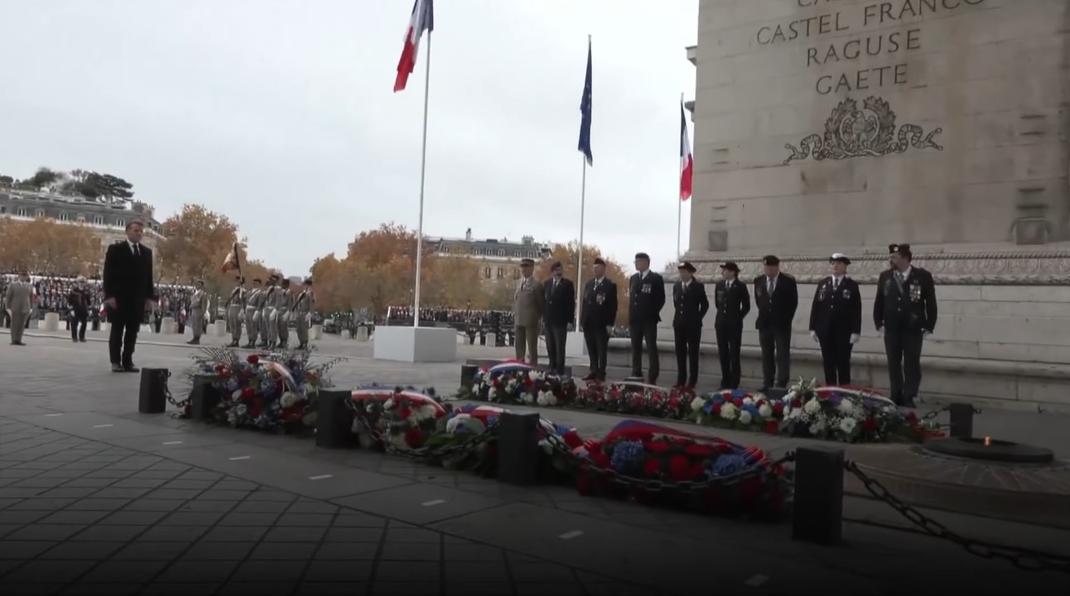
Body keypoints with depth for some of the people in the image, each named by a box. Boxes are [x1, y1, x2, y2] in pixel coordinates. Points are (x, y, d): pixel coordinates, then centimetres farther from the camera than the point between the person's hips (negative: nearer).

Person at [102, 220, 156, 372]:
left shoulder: (147, 252, 12)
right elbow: (108, 274, -4)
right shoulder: (115, 249, 0)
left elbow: (149, 276, 12)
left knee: (132, 332, 4)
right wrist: (109, 295, -12)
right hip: (118, 297, -3)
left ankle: (128, 361, 9)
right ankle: (116, 362, 8)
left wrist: (150, 297, 5)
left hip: (138, 299, 4)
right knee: (117, 331, 3)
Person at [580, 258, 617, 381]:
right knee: (591, 350, 9)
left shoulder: (610, 285, -3)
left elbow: (613, 306, -6)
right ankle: (593, 372, 16)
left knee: (602, 350, 0)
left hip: (601, 324, -6)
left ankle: (601, 374, 4)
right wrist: (582, 320, 10)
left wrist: (609, 323, -12)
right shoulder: (589, 284, 15)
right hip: (588, 323, 6)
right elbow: (585, 303, 16)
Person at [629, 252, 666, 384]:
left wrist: (654, 314, -7)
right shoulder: (633, 278, 14)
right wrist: (630, 317, 9)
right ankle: (636, 376, 13)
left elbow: (661, 299, -3)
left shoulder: (656, 279, -3)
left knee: (652, 349, -4)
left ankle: (652, 378, -4)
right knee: (636, 349, 7)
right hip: (635, 320, 5)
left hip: (649, 320, -5)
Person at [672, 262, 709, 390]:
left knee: (693, 352, 0)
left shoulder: (698, 286, -5)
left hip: (693, 324, -5)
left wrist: (697, 318, 1)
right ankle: (681, 380, 14)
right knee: (680, 352, 7)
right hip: (679, 324, 5)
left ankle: (692, 381, 4)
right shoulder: (676, 286, 8)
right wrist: (680, 315, 13)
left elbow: (705, 304, 1)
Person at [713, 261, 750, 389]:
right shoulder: (719, 285, 6)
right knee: (723, 352, 6)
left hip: (734, 324, -4)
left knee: (734, 353, -1)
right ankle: (725, 381, 15)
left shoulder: (740, 286, -5)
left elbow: (746, 306, 1)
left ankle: (734, 383, 6)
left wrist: (737, 318, 3)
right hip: (721, 323, 4)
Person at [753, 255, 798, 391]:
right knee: (766, 355, 8)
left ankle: (781, 385, -2)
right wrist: (764, 314, 10)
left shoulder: (789, 281, -6)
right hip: (764, 324, 4)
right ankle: (767, 384, 14)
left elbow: (793, 302, -2)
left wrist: (786, 319, -3)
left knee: (782, 355, -3)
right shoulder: (758, 281, 5)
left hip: (782, 324, -4)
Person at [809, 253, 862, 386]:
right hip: (825, 331, 3)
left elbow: (857, 310, -3)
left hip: (844, 331, -3)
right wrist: (813, 328, 1)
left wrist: (856, 331, -11)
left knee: (843, 363, 1)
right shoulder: (822, 283, 10)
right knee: (828, 363, 5)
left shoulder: (852, 285, 2)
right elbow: (815, 306, 7)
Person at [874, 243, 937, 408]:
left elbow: (931, 303, -1)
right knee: (893, 363, 6)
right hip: (891, 328, 3)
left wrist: (929, 327, -5)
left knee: (912, 363, 1)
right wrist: (879, 324, 3)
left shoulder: (923, 276, -3)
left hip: (913, 329, -3)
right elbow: (879, 301, 9)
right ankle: (896, 396, 14)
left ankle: (909, 397, 7)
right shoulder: (885, 276, 6)